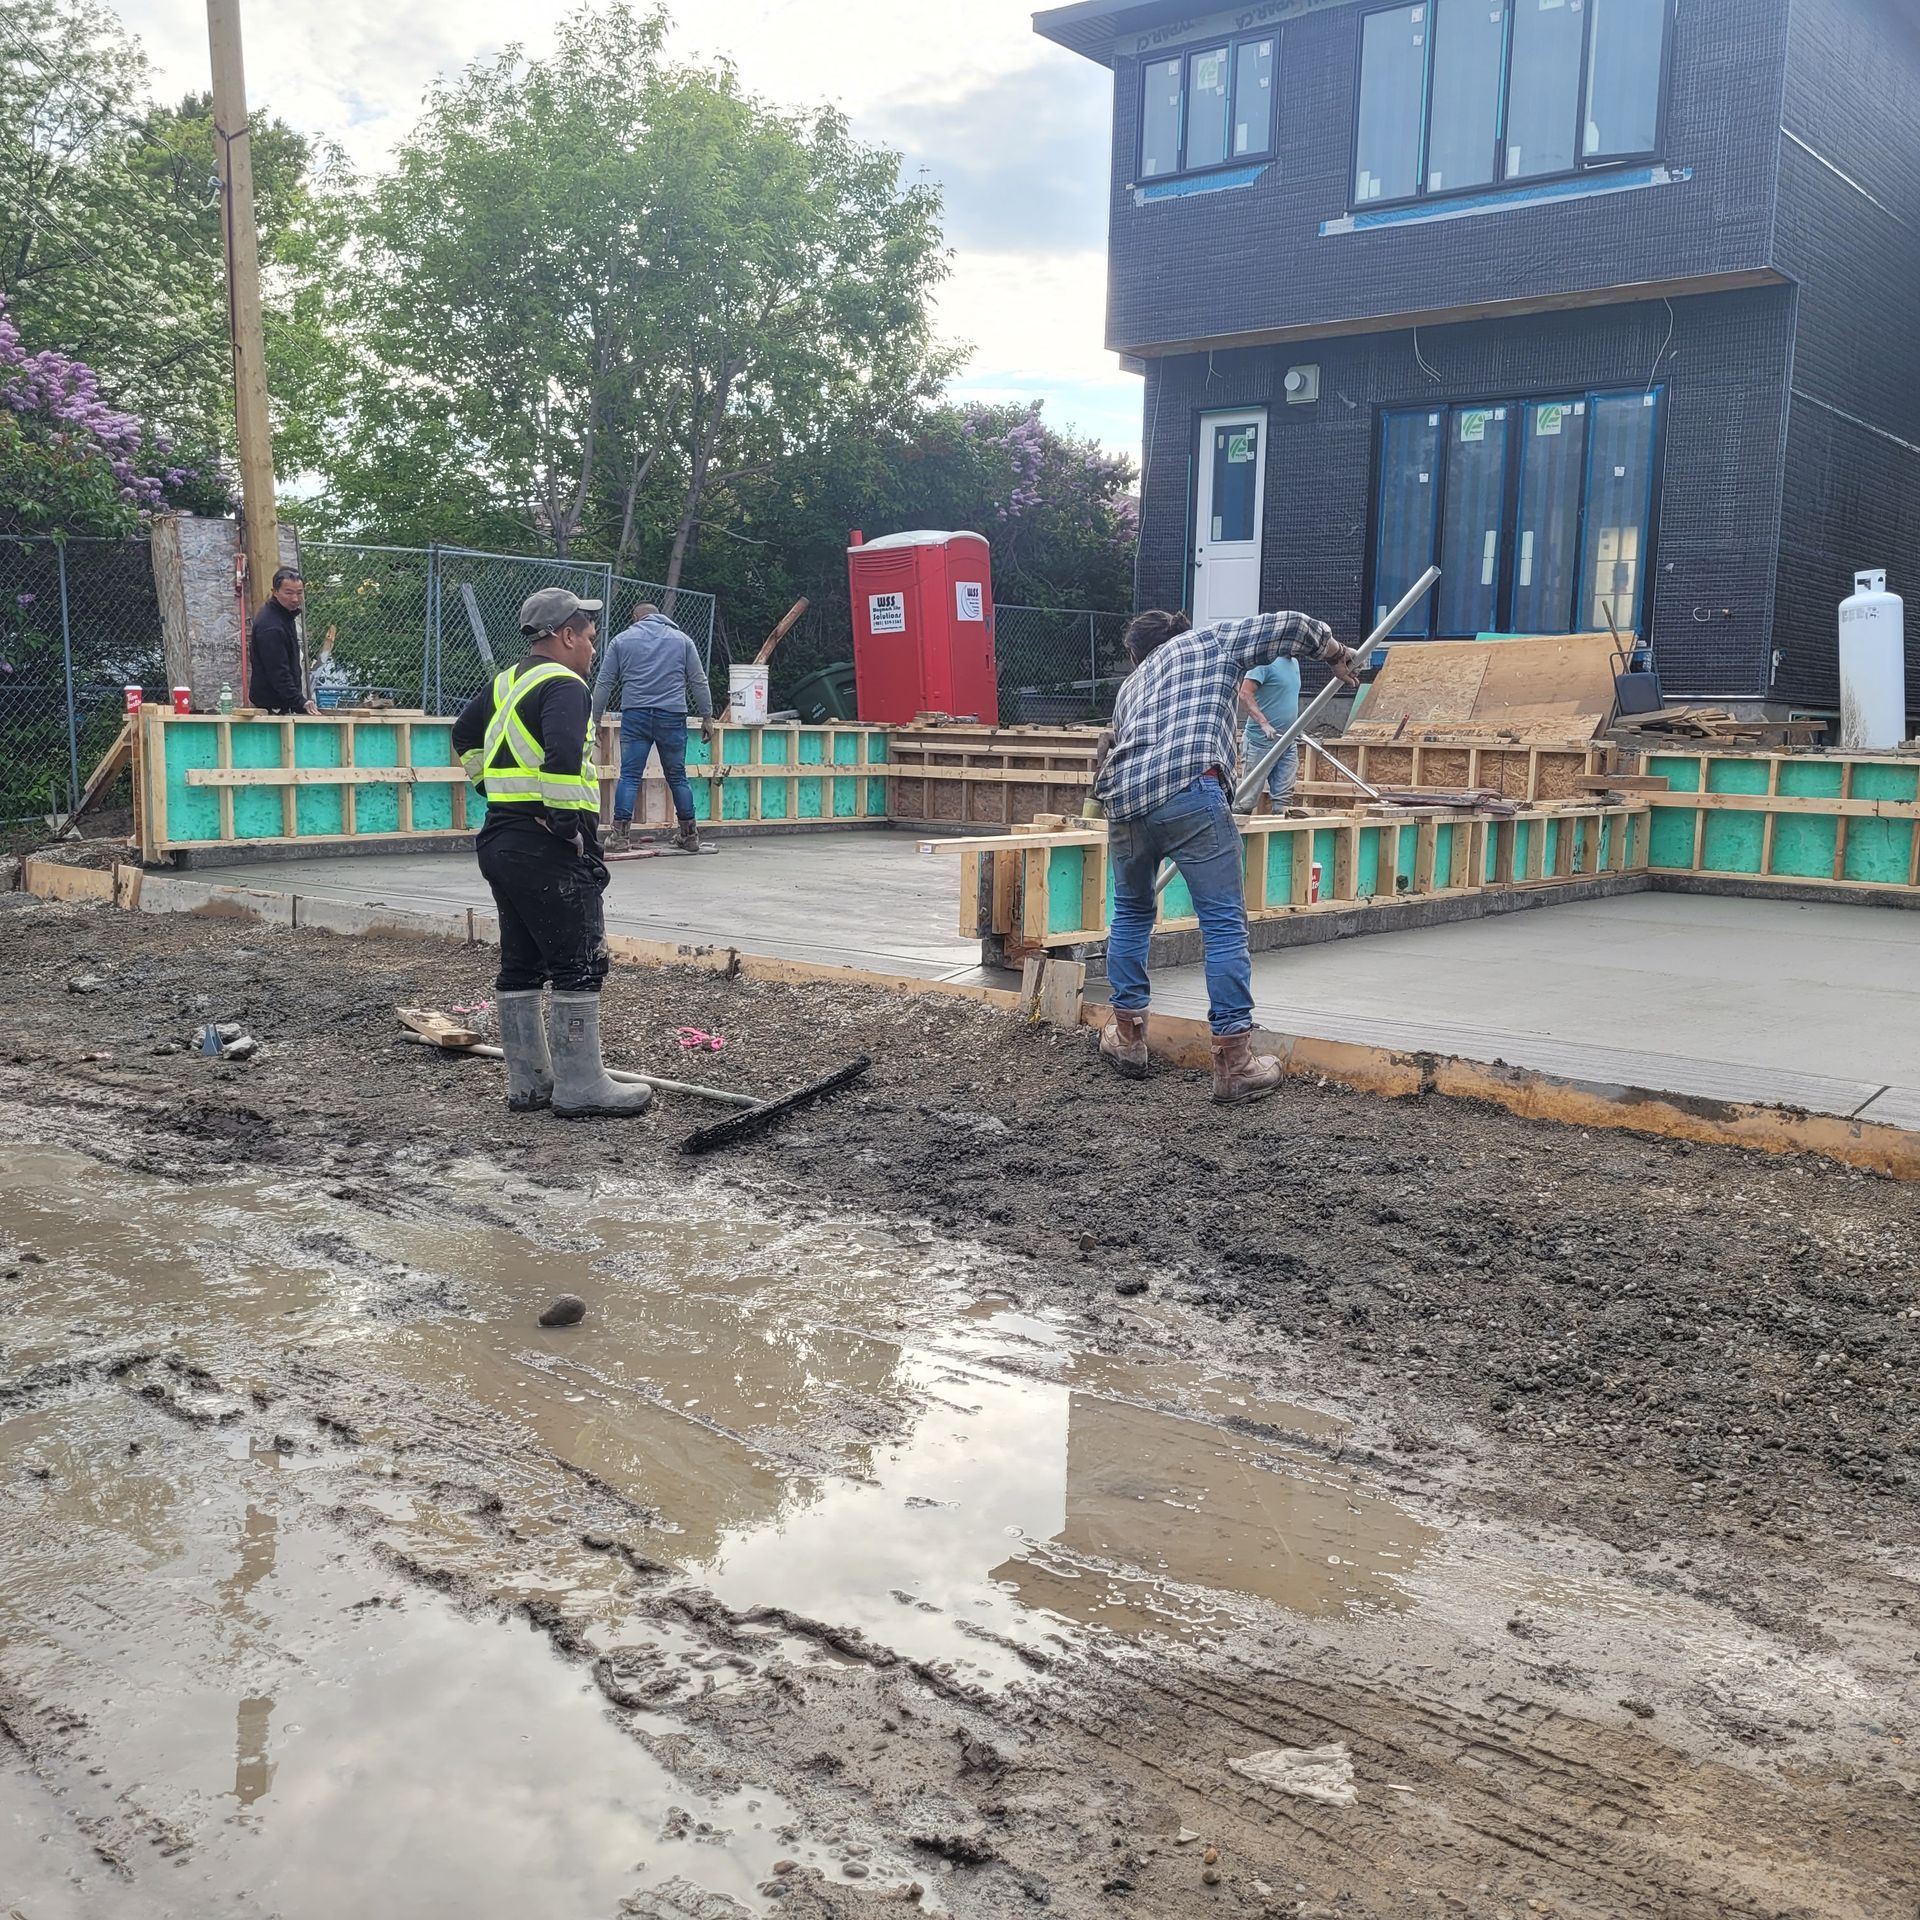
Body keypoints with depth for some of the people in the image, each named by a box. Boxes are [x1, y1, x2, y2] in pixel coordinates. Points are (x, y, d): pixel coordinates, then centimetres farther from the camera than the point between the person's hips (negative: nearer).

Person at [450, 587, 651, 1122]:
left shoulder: (506, 684, 16)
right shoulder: (563, 685, -12)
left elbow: (464, 736, 29)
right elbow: (562, 756, -27)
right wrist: (569, 824, -17)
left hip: (500, 838, 10)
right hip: (547, 847, -10)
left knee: (522, 963, 13)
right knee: (580, 965, -4)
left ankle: (528, 1082, 20)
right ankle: (580, 1088, -2)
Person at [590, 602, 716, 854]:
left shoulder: (622, 640, 12)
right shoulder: (682, 639, 13)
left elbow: (603, 683, 10)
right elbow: (699, 682, 10)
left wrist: (596, 719, 15)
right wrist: (707, 717, 15)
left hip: (634, 716, -1)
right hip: (672, 717, 1)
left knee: (629, 776, -1)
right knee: (677, 776, 10)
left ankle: (621, 835, -9)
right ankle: (689, 835, 16)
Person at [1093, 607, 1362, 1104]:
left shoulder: (1132, 685, 35)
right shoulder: (1212, 640, 23)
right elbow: (1291, 627, 18)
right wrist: (1340, 656, 35)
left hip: (1124, 798, 5)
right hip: (1189, 789, -5)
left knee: (1132, 913, 26)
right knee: (1224, 924, -1)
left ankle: (1127, 1036, 29)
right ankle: (1234, 1063, -3)